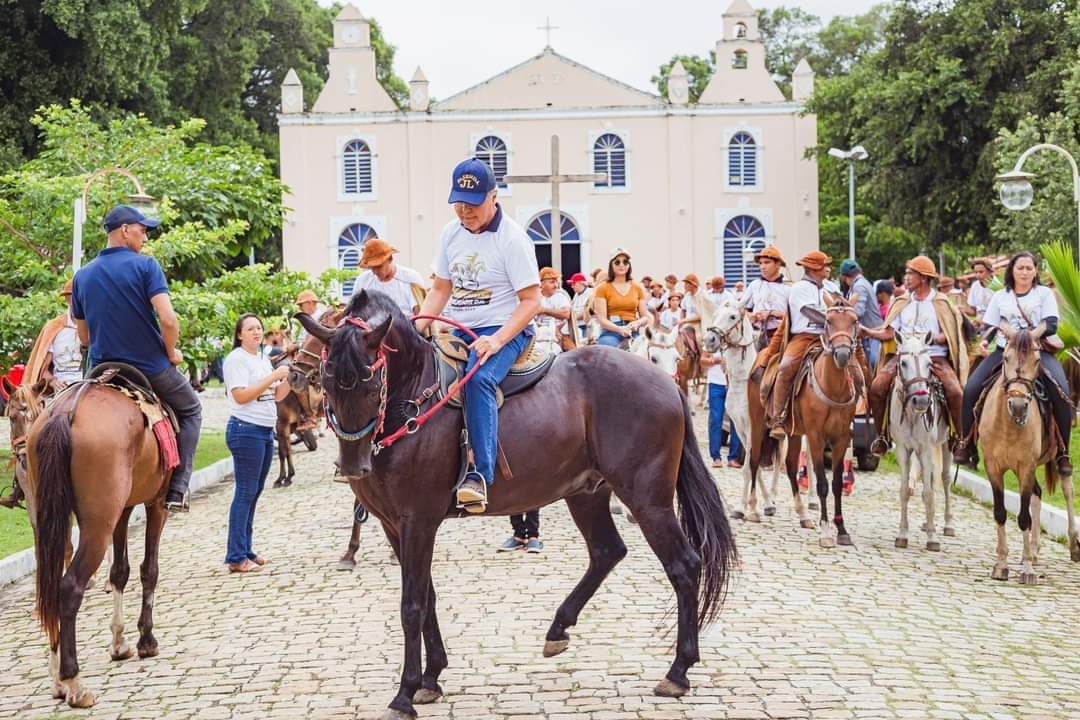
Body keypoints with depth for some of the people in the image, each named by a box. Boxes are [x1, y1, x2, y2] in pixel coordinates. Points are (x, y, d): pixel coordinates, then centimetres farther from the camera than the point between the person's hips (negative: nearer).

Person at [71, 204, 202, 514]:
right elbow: (168, 319, -21)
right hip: (152, 368, -4)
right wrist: (171, 353, -4)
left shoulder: (82, 276, 6)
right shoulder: (145, 265, -11)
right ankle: (177, 490, 8)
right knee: (191, 409, 20)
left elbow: (84, 337, 11)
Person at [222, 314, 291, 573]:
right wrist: (273, 377, -19)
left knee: (254, 491, 11)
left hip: (266, 430, 9)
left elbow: (278, 395, 19)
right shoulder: (236, 359, -8)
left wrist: (290, 377, 1)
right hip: (246, 430, -9)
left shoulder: (263, 359, 17)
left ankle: (245, 550, 18)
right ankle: (236, 557, -4)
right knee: (245, 492, -7)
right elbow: (241, 396, -18)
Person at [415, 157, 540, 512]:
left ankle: (480, 475, -41)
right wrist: (416, 329, 0)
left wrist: (496, 340, -24)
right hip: (459, 331, 7)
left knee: (479, 379, -35)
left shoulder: (512, 239, -10)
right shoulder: (451, 233, 9)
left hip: (505, 330, -7)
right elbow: (440, 289, 16)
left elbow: (530, 300, -12)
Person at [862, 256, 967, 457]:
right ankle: (881, 435, -3)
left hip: (935, 356, -3)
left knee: (955, 391, -27)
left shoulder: (941, 303, 4)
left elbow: (950, 335, -1)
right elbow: (888, 333, 12)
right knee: (877, 387, -19)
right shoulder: (903, 303, 16)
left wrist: (931, 338, -17)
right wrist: (864, 330, 0)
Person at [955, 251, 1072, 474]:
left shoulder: (1045, 293, 9)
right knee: (971, 388, -19)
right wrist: (984, 339, -10)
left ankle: (1063, 452, -15)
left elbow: (1051, 325, -2)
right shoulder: (1000, 297, 15)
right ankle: (965, 442, -6)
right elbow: (990, 326, 13)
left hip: (1038, 350, -2)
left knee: (1062, 393, -27)